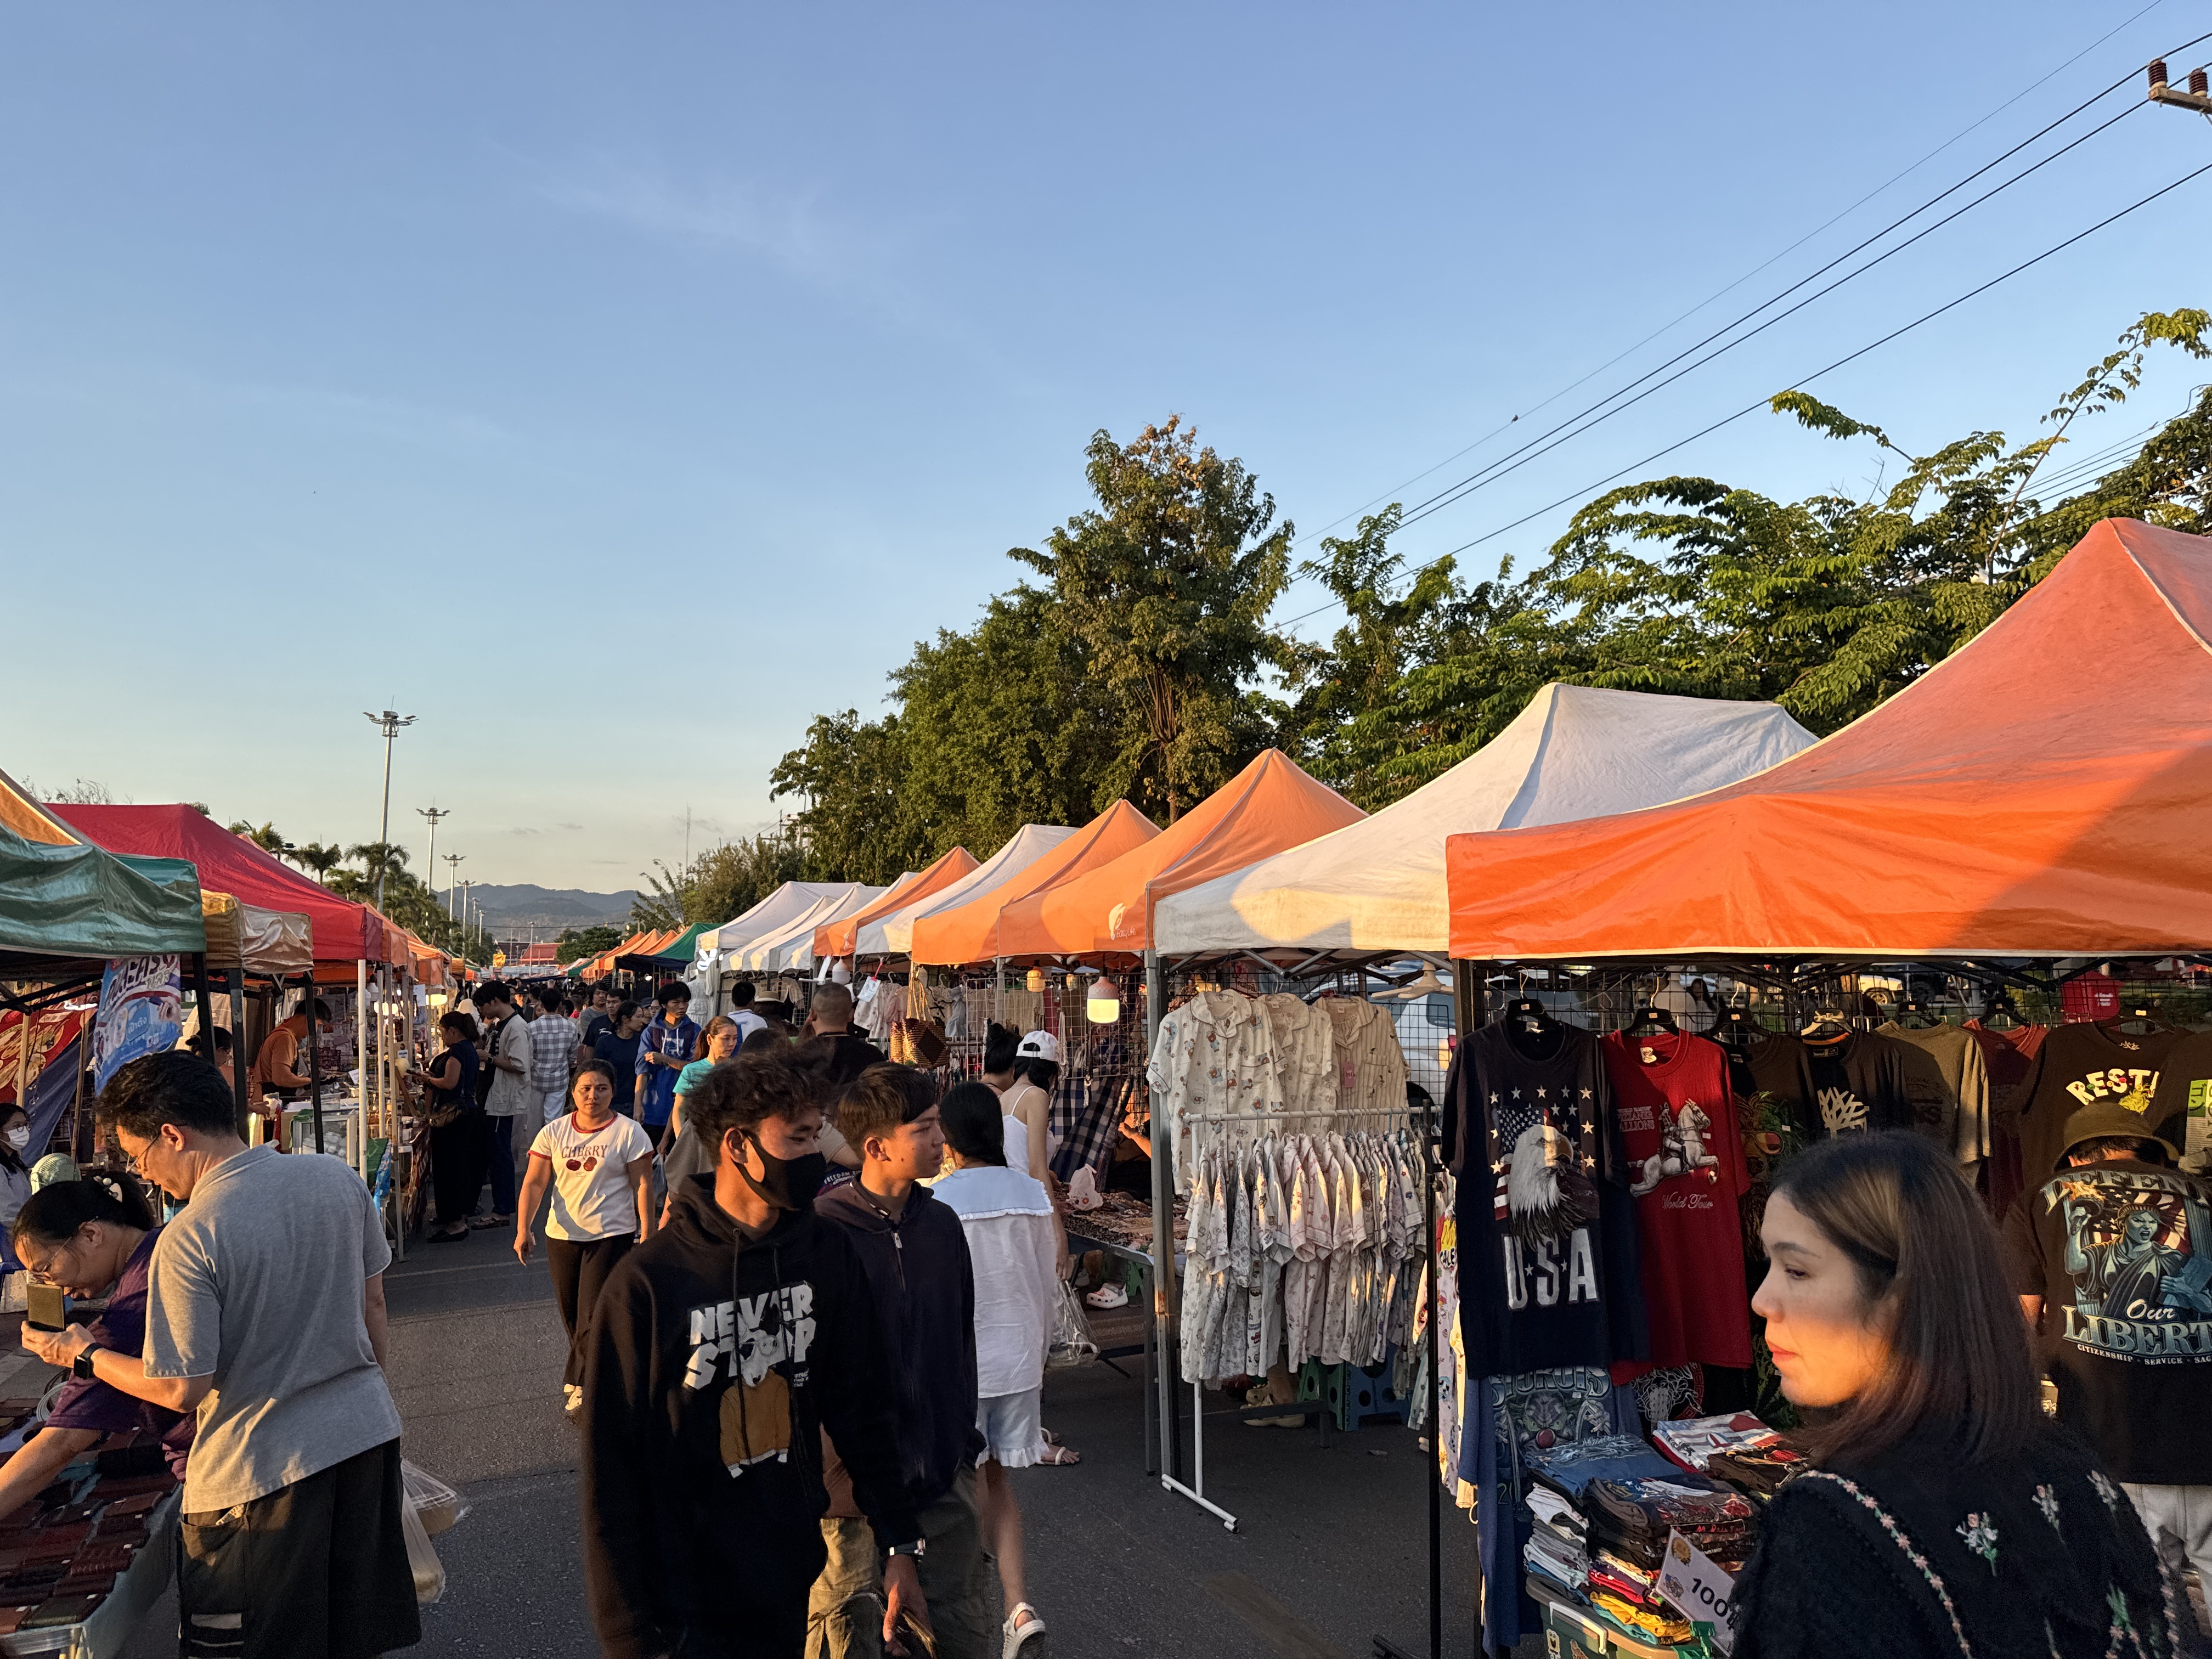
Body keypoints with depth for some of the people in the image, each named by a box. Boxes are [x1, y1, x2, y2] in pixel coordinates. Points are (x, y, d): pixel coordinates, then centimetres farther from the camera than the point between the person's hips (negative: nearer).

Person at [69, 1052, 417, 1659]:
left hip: (263, 1469, -5)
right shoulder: (339, 1178, -5)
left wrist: (87, 1354, 1)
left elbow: (183, 1390, -16)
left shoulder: (187, 1240, -22)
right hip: (368, 1431, 6)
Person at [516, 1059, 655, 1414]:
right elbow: (534, 1183, 1)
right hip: (562, 1236, 4)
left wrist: (647, 1233, -10)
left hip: (611, 1234, -4)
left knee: (594, 1313, -6)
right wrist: (523, 1229, -10)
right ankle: (584, 1372, 36)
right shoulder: (554, 1132, 2)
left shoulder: (628, 1132, -6)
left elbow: (643, 1184, -6)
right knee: (571, 1315, 14)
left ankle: (583, 1384, 8)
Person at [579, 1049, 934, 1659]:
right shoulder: (647, 1283, -18)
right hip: (689, 1609, -4)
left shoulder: (829, 1255, -5)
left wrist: (899, 1545, 3)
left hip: (798, 1583, 4)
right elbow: (612, 1469, -12)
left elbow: (863, 1406, 3)